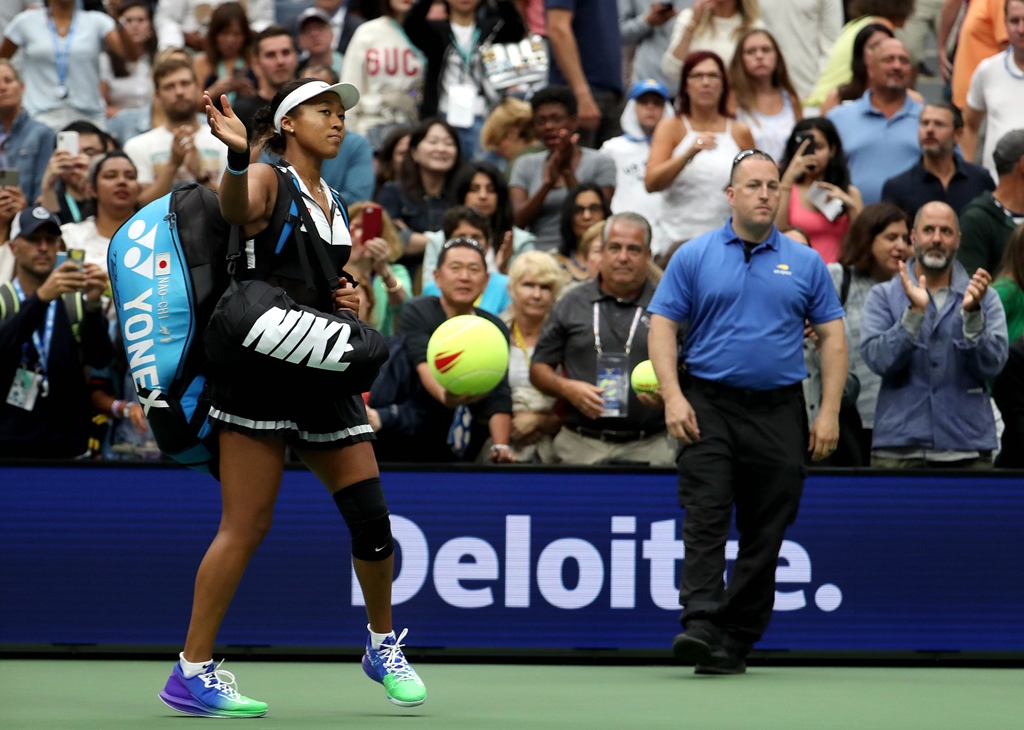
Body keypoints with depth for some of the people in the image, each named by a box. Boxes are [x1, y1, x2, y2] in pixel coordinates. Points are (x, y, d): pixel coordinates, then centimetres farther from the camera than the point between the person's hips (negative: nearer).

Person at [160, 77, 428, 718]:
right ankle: (192, 672, -6)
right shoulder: (267, 180, -2)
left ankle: (383, 646, 23)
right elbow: (236, 210, -28)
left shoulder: (333, 203, 20)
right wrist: (238, 156, -50)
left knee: (371, 516, 2)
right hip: (261, 370, -7)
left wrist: (344, 298, 9)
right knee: (246, 526, -11)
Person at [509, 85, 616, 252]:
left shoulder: (600, 164, 6)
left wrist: (568, 172, -10)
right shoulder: (525, 165, 15)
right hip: (535, 256, 3)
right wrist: (547, 184, -12)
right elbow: (516, 222, 2)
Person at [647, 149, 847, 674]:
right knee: (705, 518, -15)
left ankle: (736, 641, 9)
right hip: (708, 407, -2)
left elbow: (832, 336, 8)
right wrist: (672, 397, -12)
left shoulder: (805, 263, 8)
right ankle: (700, 626, -24)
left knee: (764, 533, 3)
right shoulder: (694, 257, 4)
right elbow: (662, 325, 1)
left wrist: (829, 412, -2)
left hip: (778, 412, 2)